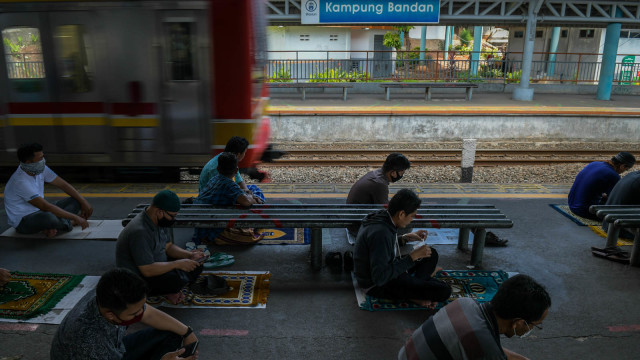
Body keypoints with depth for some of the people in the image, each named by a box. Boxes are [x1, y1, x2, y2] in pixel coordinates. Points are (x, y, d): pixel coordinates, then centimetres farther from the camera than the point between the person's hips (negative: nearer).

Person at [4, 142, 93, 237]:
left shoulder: (41, 169, -4)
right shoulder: (20, 182, -29)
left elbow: (63, 185, 4)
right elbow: (45, 207, -33)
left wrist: (84, 201, -5)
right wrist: (75, 217, -33)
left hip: (39, 211, 9)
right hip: (22, 221, -9)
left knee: (76, 201, -1)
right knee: (48, 217, -41)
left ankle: (51, 227, -21)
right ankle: (70, 223, -9)